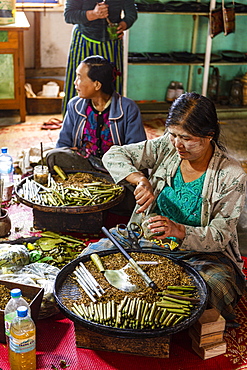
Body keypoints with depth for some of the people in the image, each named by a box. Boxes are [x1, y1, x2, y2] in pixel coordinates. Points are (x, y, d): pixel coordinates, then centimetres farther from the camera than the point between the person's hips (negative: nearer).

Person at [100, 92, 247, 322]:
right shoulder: (166, 148, -4)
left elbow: (221, 235, -14)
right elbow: (113, 155, -3)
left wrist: (180, 231, -33)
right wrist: (140, 180, -24)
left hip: (204, 252, -2)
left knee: (215, 287, -36)